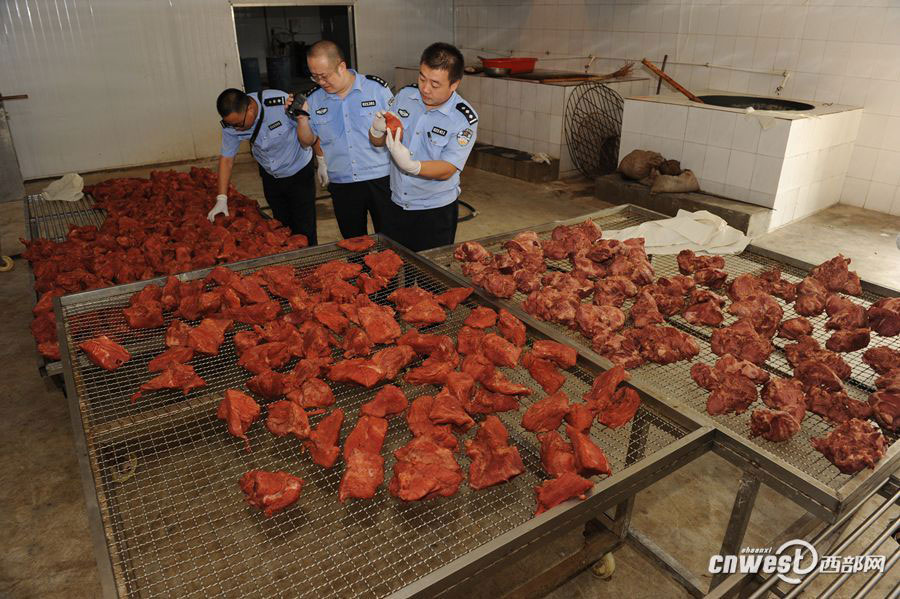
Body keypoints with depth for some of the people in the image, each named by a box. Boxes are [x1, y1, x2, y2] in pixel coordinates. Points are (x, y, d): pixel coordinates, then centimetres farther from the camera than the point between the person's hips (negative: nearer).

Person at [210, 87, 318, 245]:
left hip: (299, 173, -4)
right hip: (270, 177, 4)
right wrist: (221, 199, -6)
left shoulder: (281, 102, -30)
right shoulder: (230, 122, -15)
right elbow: (226, 158, -5)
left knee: (304, 231, -3)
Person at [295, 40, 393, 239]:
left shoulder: (376, 87, -4)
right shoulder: (314, 99, 4)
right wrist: (301, 117, -7)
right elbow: (308, 141, 9)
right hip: (341, 184, 3)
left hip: (380, 179, -3)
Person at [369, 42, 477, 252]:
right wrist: (377, 130, -17)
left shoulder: (465, 119, -14)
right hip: (396, 205, 4)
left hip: (436, 213, -4)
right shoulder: (405, 95, -1)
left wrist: (410, 165, -37)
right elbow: (377, 142, 7)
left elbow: (447, 170, -20)